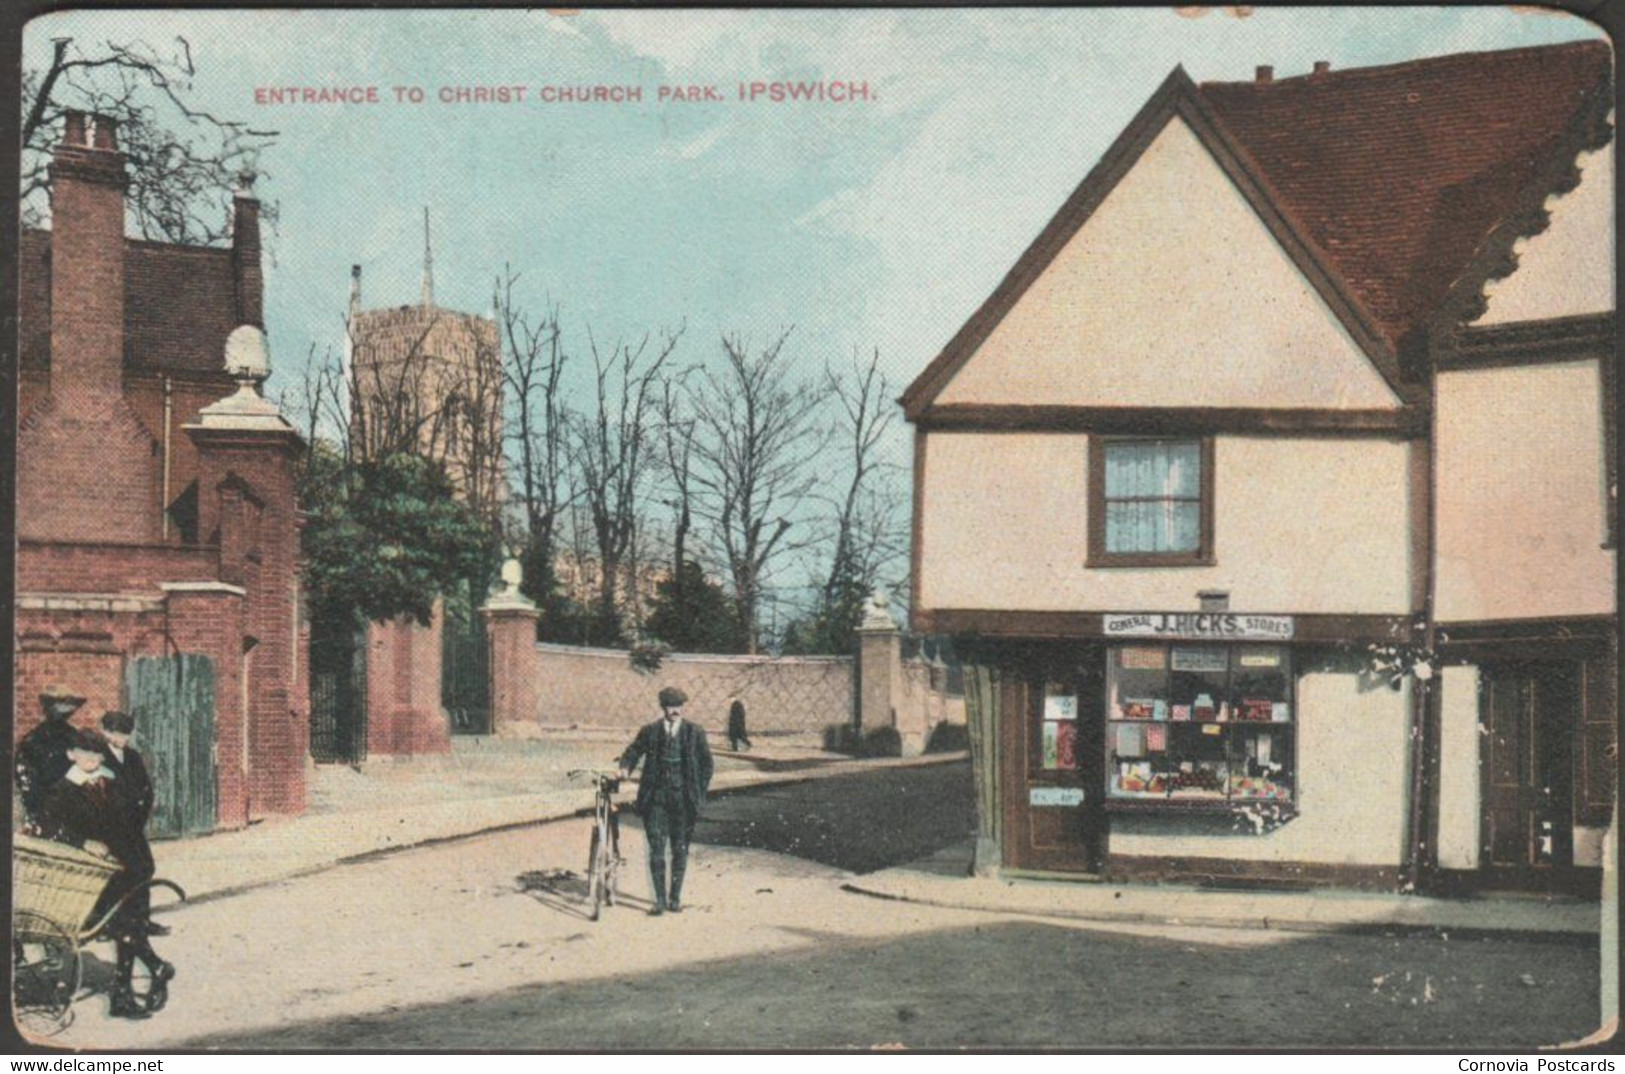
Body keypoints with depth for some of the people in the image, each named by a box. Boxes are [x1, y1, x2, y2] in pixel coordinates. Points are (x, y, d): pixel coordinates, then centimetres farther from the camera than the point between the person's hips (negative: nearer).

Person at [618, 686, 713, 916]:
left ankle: (675, 898, 17)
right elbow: (633, 751, 11)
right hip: (656, 799, 0)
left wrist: (698, 793, 3)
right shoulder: (650, 731, 4)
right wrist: (625, 768, -10)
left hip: (683, 800, 0)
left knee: (680, 849, 6)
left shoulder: (694, 733, 3)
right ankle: (660, 900, 2)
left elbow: (706, 763, 8)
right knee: (656, 849, -4)